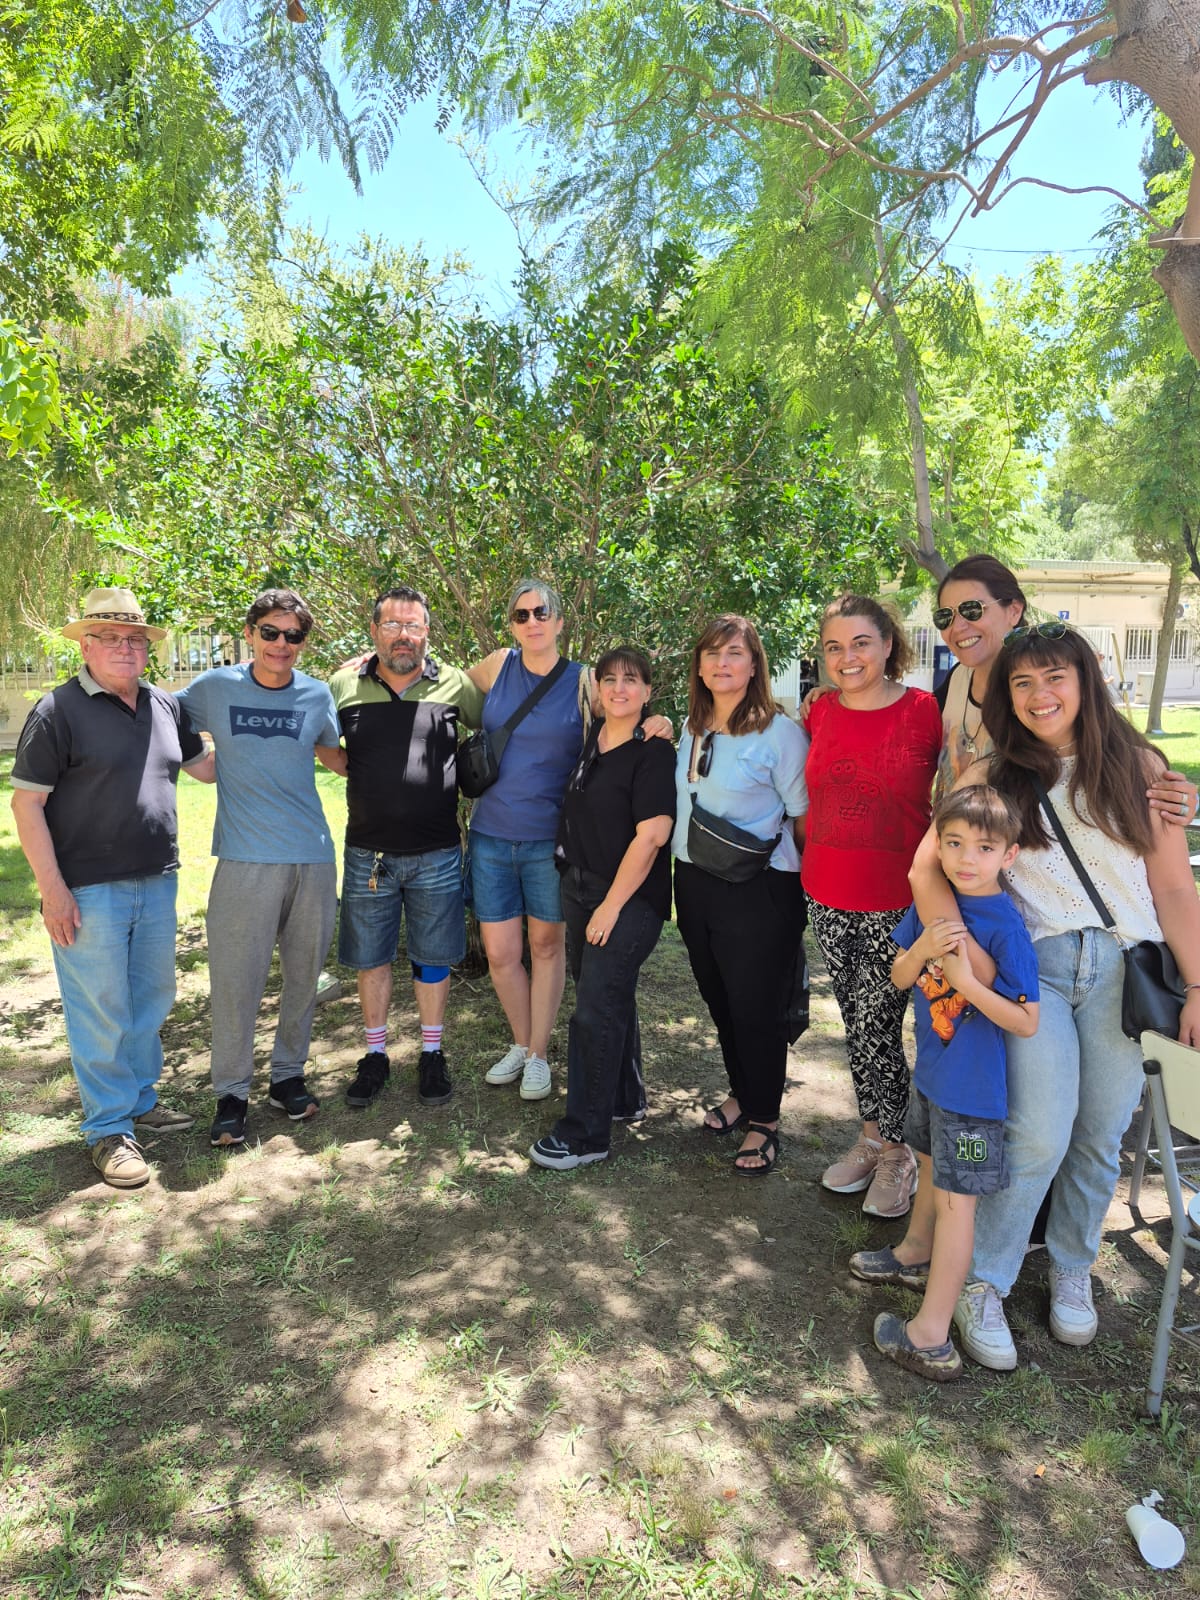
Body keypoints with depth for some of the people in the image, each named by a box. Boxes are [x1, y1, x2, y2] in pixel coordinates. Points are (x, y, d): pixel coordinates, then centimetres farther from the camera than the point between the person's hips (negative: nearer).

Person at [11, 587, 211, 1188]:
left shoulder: (164, 707, 10)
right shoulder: (59, 710, -8)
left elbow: (205, 765, 23)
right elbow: (26, 803, -10)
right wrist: (52, 888, -14)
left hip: (156, 884, 6)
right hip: (88, 891, -6)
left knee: (152, 997, 17)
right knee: (101, 1010, 1)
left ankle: (139, 1101, 35)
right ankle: (109, 1131, 16)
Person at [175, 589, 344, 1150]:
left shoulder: (317, 695, 6)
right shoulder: (214, 688, 0)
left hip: (313, 856, 2)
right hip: (245, 858, -2)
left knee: (304, 974, 11)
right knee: (236, 978, 0)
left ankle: (287, 1075, 29)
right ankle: (231, 1091, 17)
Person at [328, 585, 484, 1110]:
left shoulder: (456, 685, -1)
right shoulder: (344, 686, 1)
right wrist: (355, 771, 1)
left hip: (437, 854, -1)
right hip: (368, 853, 1)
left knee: (432, 959, 10)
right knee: (370, 958, 11)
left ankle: (432, 1056, 26)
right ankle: (375, 1055, 28)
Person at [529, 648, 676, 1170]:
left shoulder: (653, 752, -13)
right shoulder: (591, 739, 8)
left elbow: (650, 836, -19)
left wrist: (611, 906, -18)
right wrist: (579, 888, 15)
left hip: (629, 898, -7)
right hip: (580, 888, 8)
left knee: (595, 1011, -5)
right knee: (612, 999, 18)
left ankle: (585, 1133, 6)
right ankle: (625, 1100, 35)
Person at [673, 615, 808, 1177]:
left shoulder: (779, 733, -12)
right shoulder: (692, 729, 8)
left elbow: (804, 819, -9)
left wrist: (811, 883, -8)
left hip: (757, 891, -6)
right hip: (694, 883, 7)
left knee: (756, 1008, 4)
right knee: (718, 999, 18)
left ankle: (764, 1121, 23)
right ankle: (741, 1095, 39)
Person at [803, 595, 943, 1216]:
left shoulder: (925, 711, -9)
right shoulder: (820, 712, 3)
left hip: (898, 903, -4)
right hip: (828, 899, 4)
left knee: (875, 1027, -1)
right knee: (856, 1024, 15)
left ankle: (896, 1154, 22)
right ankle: (872, 1137, 34)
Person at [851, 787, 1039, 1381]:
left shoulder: (1005, 926, -23)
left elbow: (1026, 1022, -22)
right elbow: (899, 978, -2)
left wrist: (965, 980, -32)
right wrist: (922, 947, -22)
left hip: (972, 1086, -7)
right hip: (931, 1068, 7)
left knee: (955, 1199, 2)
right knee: (931, 1166, 28)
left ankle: (931, 1338, 12)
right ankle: (916, 1253, 51)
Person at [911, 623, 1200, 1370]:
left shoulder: (1140, 766, 5)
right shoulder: (992, 776, 2)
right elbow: (928, 866, -7)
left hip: (1123, 969, 2)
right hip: (1033, 965, -2)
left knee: (1101, 1138, 8)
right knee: (1040, 1136, -10)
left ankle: (1072, 1271, 34)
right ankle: (983, 1285, 11)